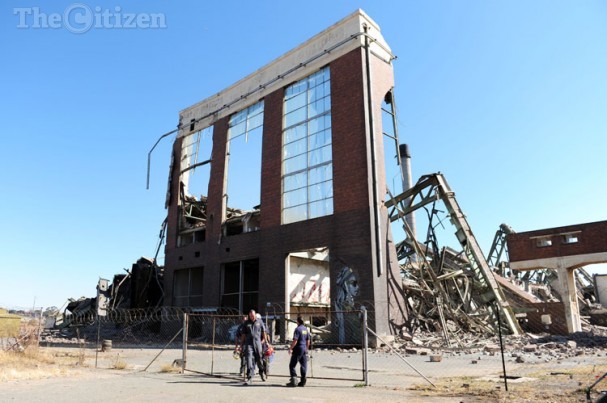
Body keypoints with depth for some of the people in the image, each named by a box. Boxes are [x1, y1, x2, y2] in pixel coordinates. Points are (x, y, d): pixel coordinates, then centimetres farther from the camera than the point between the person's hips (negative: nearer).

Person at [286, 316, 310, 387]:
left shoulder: (297, 329, -12)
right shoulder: (306, 329, 11)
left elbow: (295, 341, -18)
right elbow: (308, 341, 16)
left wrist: (290, 348, -10)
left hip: (298, 349, -7)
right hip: (304, 349, 7)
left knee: (292, 365, 0)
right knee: (303, 365, 9)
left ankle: (294, 379, -10)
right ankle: (303, 381, 10)